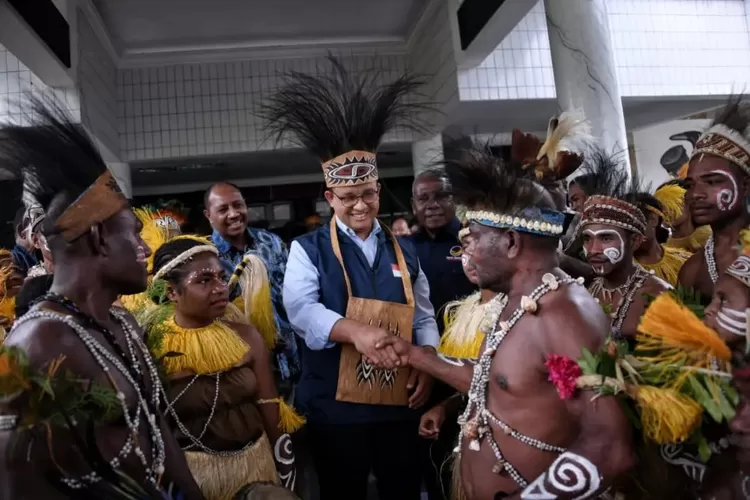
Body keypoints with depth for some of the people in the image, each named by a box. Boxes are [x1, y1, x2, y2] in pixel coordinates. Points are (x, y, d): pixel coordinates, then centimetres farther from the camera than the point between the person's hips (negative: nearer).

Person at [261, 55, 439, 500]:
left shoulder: (403, 250, 9)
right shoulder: (309, 249, -2)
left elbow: (424, 317, 10)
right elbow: (300, 309, -17)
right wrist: (357, 331, -31)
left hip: (400, 402, 3)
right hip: (336, 406, -3)